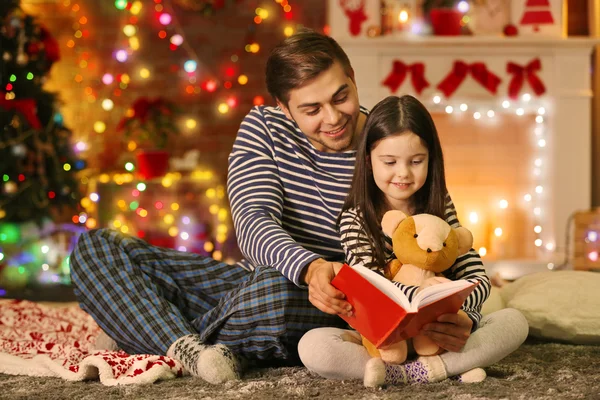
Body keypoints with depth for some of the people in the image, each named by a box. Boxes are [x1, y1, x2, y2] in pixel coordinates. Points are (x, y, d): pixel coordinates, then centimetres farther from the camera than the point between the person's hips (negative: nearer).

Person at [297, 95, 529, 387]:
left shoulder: (441, 208, 5)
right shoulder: (355, 218, -3)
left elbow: (478, 278, -2)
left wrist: (462, 317, -26)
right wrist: (417, 295, -41)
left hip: (440, 335, 2)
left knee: (515, 321, -21)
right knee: (311, 346, -30)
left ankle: (402, 374, -27)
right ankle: (451, 367, -31)